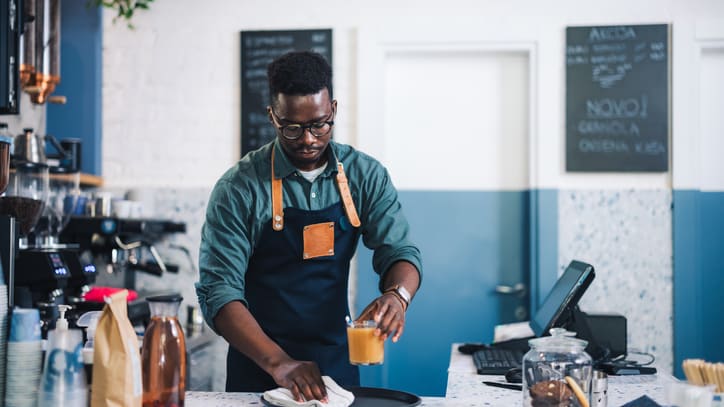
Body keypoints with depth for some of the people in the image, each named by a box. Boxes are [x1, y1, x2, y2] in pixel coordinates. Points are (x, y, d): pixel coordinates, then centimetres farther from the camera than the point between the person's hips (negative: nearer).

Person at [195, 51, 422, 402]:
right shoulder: (239, 188, -14)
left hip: (337, 362, 3)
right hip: (259, 367, -3)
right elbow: (218, 290, -17)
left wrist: (397, 295, -29)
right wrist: (278, 362, -28)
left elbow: (398, 251, -6)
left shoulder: (366, 175, -4)